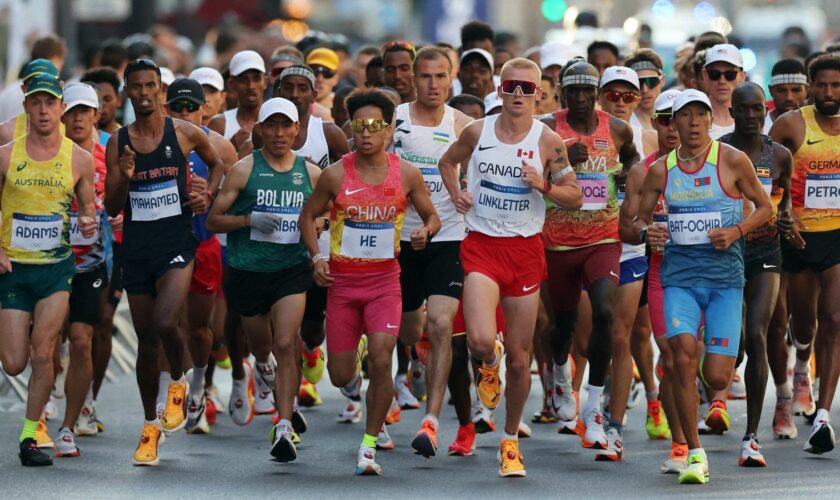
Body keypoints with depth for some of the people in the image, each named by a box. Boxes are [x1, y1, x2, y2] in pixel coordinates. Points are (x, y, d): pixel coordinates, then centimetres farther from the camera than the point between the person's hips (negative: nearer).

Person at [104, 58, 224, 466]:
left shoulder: (184, 133, -1)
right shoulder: (117, 144, 3)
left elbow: (218, 164, 18)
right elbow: (112, 208, 3)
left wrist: (207, 195, 0)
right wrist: (123, 178, -15)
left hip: (177, 243, -3)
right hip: (136, 246, 3)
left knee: (165, 323, -24)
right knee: (146, 339, 9)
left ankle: (179, 383, 6)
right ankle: (150, 426, 20)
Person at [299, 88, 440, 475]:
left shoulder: (406, 175, -4)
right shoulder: (335, 175, -6)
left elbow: (431, 215, 8)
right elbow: (309, 216, 7)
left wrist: (426, 231, -15)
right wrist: (316, 256, -7)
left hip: (384, 280, -1)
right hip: (342, 280, 1)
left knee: (381, 360, -17)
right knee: (340, 374, 5)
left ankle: (369, 445, -4)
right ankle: (352, 377, 46)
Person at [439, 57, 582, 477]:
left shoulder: (548, 141, -2)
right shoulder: (477, 132, 1)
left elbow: (574, 197, 4)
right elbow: (448, 161, 21)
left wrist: (543, 187, -15)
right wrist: (455, 194, 3)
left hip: (526, 249, 1)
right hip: (481, 246, 0)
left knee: (520, 360, 5)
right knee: (480, 341, -23)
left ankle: (510, 440, 24)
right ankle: (489, 362, 16)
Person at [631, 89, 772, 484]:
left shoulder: (733, 161, -1)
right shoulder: (660, 170, 6)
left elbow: (765, 206, 7)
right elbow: (639, 221, 15)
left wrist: (737, 231, -11)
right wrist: (646, 233, -8)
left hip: (725, 277, -1)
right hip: (679, 276, 1)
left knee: (716, 378, -6)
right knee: (683, 355, -21)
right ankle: (695, 455, -11)